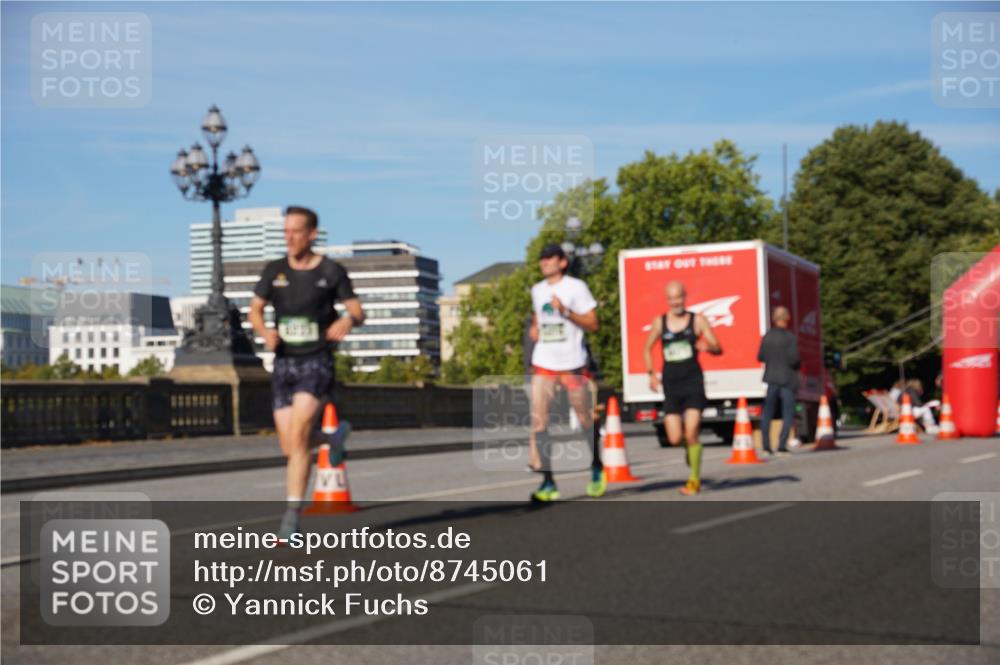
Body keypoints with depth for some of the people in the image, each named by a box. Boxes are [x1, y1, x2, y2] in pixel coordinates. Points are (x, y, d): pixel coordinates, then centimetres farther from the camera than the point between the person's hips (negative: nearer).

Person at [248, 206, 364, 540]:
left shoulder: (331, 271, -2)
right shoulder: (274, 271, 6)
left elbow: (358, 311, 0)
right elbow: (255, 310, 12)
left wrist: (348, 320, -24)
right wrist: (265, 331, -10)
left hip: (316, 362, -4)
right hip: (284, 363, 4)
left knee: (296, 438, -19)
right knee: (289, 448, 5)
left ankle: (293, 512, -13)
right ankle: (321, 436, 39)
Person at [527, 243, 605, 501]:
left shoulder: (576, 287, -4)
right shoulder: (537, 290, 13)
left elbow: (593, 325, -8)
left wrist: (566, 311, -20)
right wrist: (534, 328, 12)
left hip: (572, 363, -4)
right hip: (543, 364, 4)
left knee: (584, 419, 8)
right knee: (538, 420, -8)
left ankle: (597, 469, 31)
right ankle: (548, 481, -4)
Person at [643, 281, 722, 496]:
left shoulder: (697, 320, 1)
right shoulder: (659, 323, 6)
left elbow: (718, 349, 0)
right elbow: (647, 348, 20)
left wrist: (708, 347, -24)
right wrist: (651, 373, 6)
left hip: (693, 382, -2)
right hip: (670, 385, 2)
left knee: (691, 433, -14)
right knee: (675, 439, -5)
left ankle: (695, 479, 3)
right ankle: (690, 446, 33)